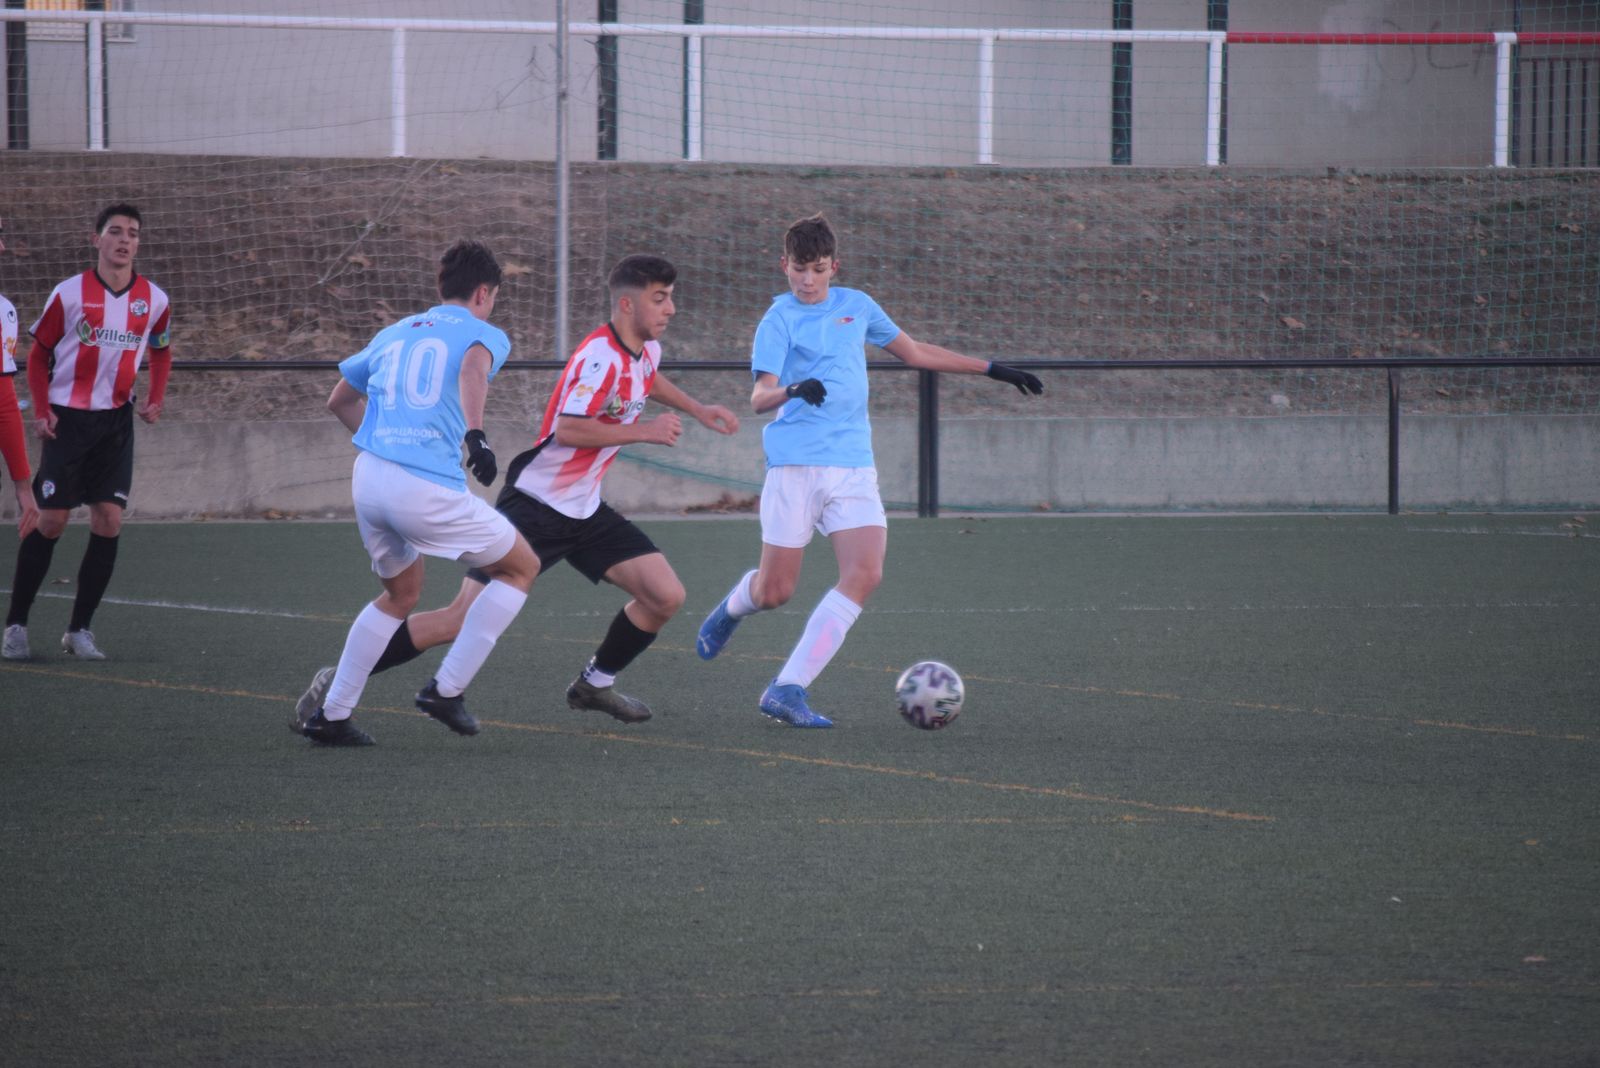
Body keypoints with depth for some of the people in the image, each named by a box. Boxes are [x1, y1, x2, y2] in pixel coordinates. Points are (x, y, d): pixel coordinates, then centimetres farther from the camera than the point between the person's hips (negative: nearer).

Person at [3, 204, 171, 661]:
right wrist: (41, 410, -7)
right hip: (67, 418, -3)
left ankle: (80, 628, 5)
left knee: (109, 521, -5)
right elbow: (39, 352, 3)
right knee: (50, 521, -4)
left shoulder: (153, 299, 2)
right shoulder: (70, 294, -6)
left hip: (116, 422, 3)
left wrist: (156, 400, 5)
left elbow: (161, 351, 20)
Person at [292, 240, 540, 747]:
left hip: (368, 477, 6)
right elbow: (473, 368, -20)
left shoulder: (395, 333, 23)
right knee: (521, 568, 13)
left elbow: (340, 400, 32)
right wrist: (475, 433, -33)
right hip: (428, 490, -6)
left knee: (400, 595, 28)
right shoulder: (485, 334, 5)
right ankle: (446, 690, 7)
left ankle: (328, 714, 22)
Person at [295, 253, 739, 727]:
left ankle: (595, 684, 21)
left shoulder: (646, 350, 7)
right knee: (467, 619, -14)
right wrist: (643, 430, -23)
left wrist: (697, 409, 33)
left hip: (585, 511, 9)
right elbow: (568, 429, -32)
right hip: (536, 505, -9)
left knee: (666, 596, -1)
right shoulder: (601, 356, -21)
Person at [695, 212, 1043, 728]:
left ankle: (788, 689, -16)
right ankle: (734, 605, 37)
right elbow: (760, 396, -14)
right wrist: (793, 390, -37)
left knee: (865, 572, -17)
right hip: (796, 464, -4)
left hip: (853, 465, 4)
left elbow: (914, 352, 27)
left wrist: (991, 370, 27)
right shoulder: (779, 319, -2)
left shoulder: (856, 306, 13)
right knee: (774, 592, -3)